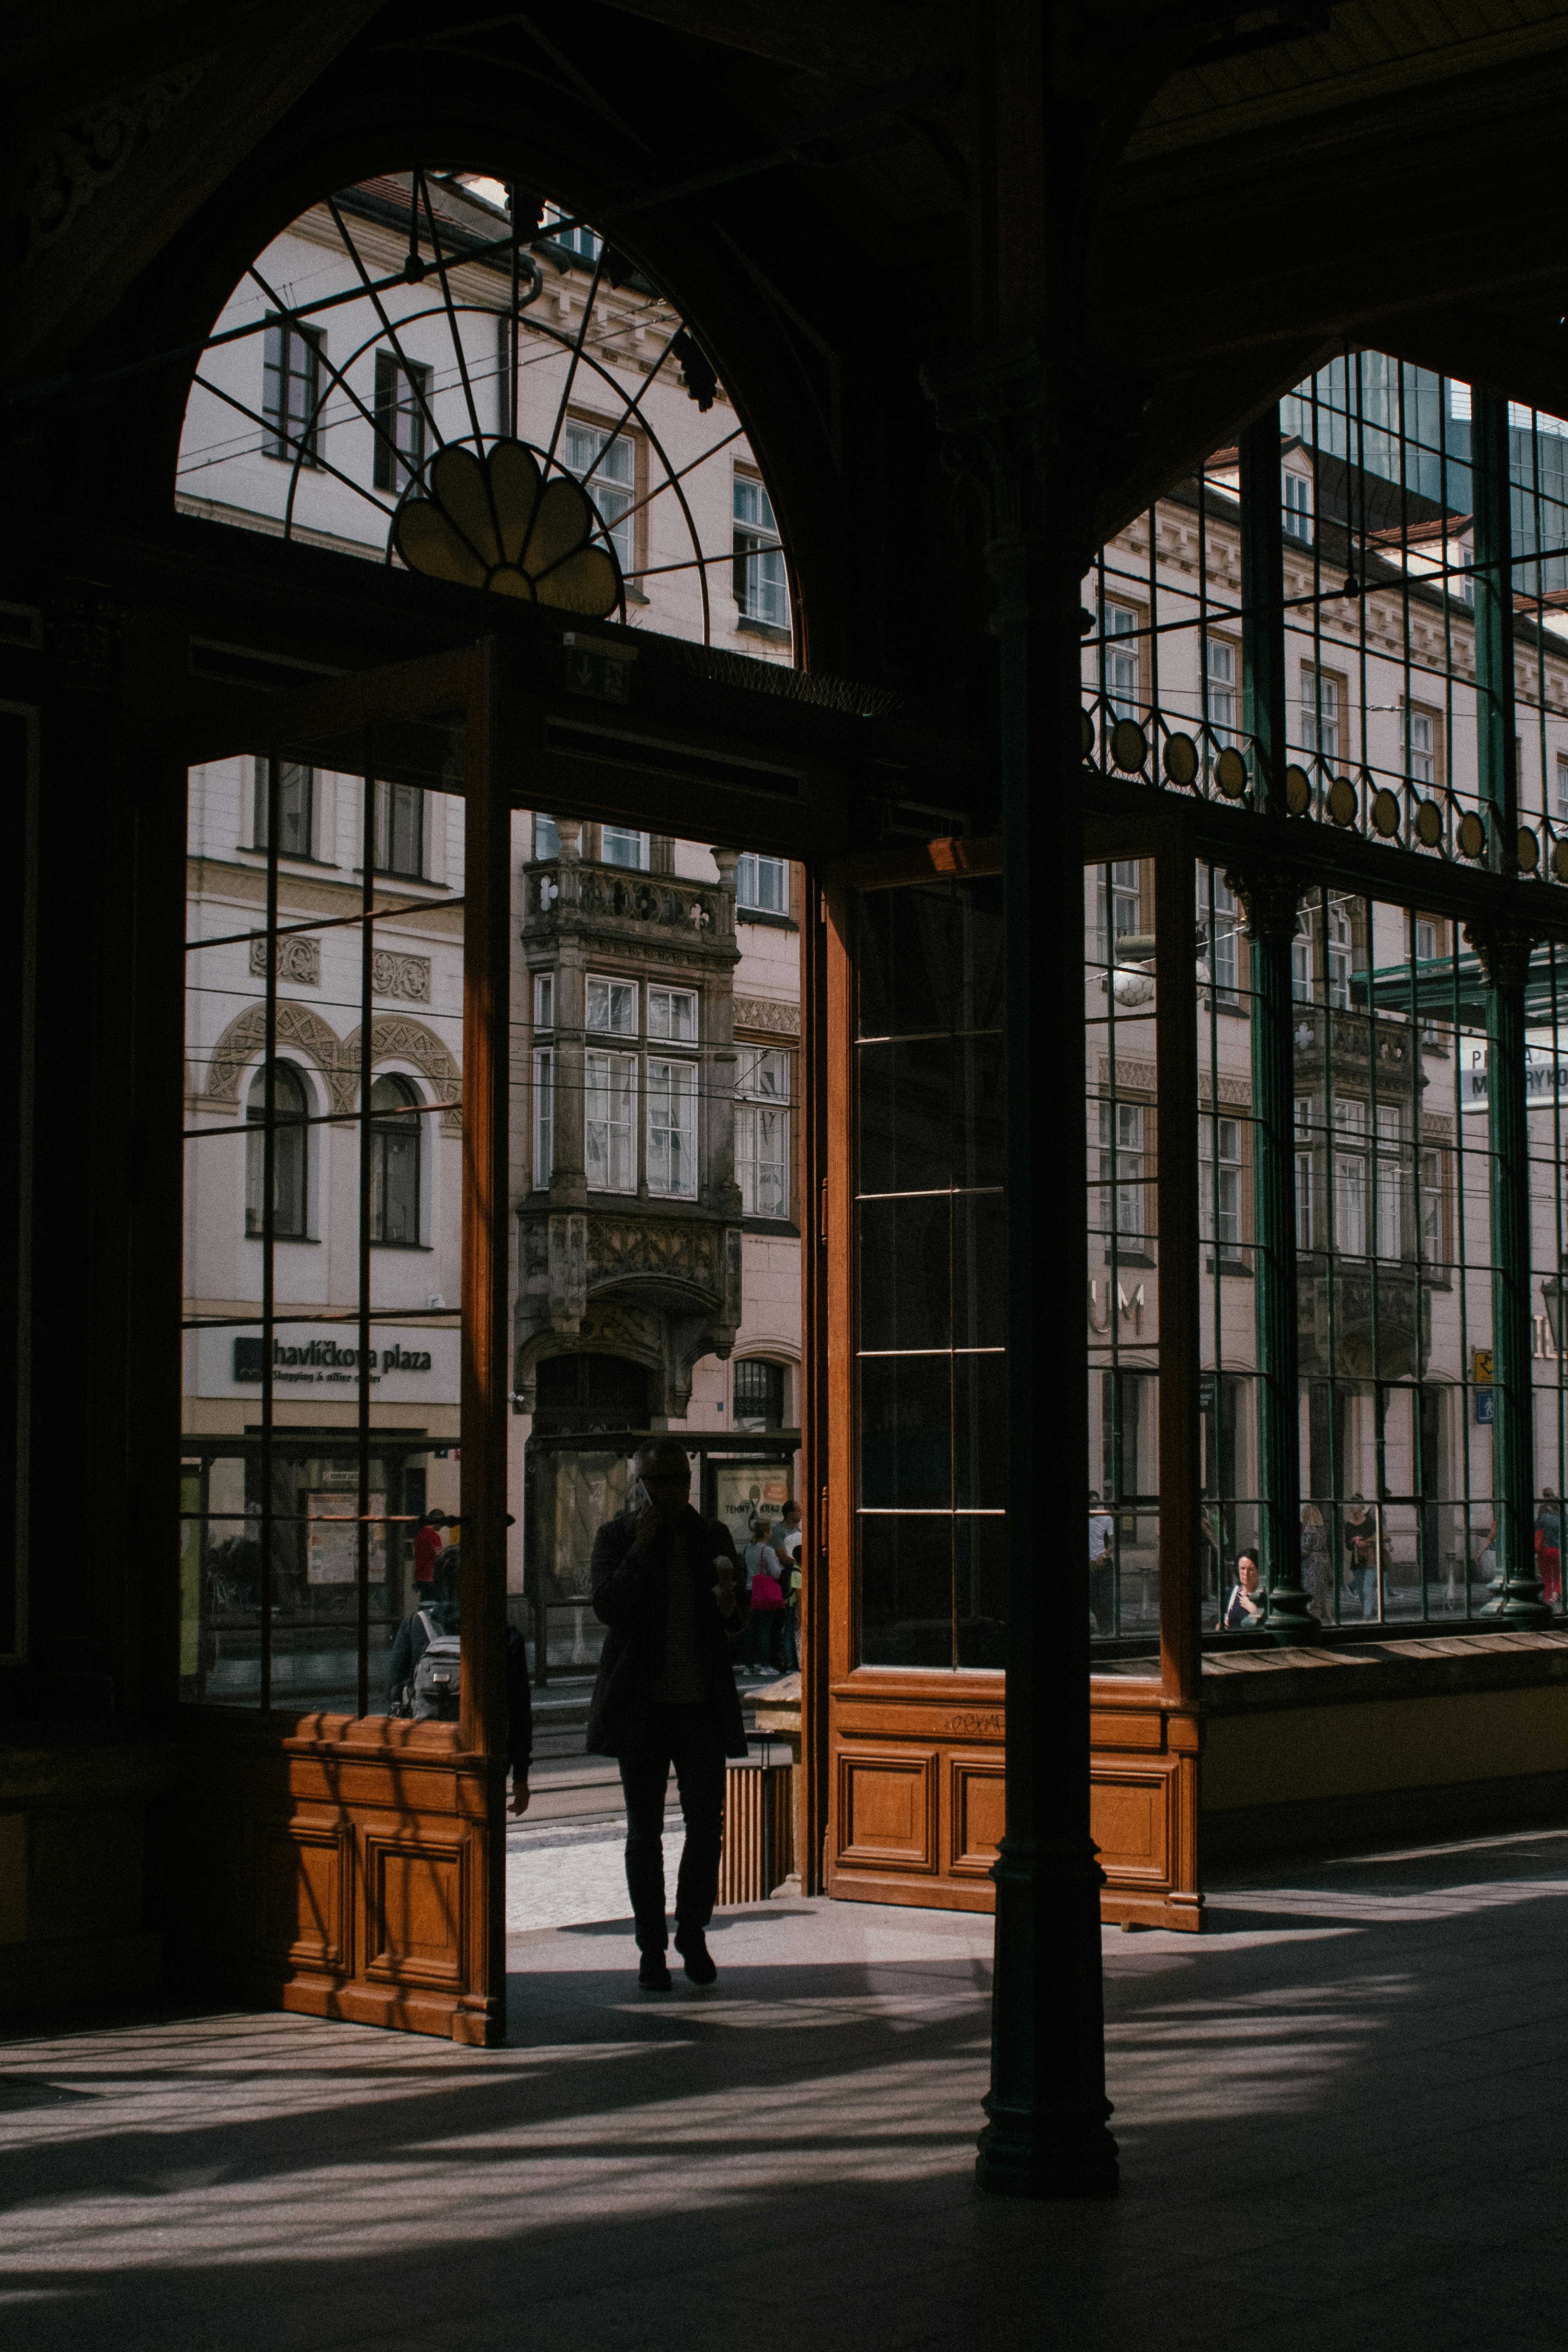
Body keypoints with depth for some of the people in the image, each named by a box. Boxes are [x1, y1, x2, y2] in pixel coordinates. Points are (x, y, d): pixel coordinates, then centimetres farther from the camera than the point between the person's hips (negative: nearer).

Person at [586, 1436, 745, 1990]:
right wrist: (643, 1546, -17)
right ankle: (652, 1948, 16)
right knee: (645, 1832, 5)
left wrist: (729, 1605, -12)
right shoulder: (617, 1537, -1)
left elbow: (739, 1620, 12)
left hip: (704, 1705, 2)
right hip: (642, 1706, -2)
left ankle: (692, 1934, 18)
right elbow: (607, 1607, -14)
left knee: (707, 1825, 0)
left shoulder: (713, 1536, 8)